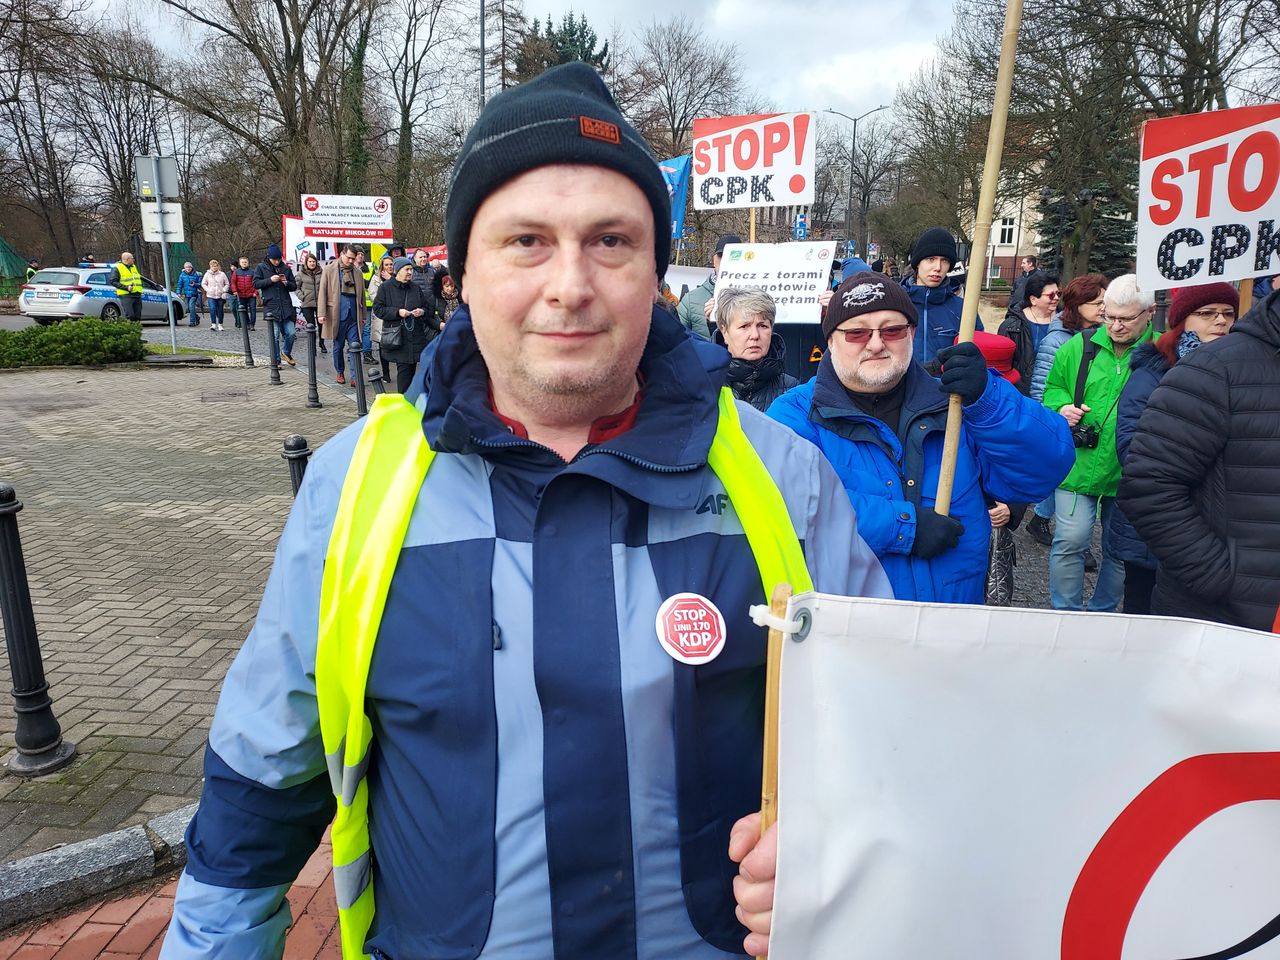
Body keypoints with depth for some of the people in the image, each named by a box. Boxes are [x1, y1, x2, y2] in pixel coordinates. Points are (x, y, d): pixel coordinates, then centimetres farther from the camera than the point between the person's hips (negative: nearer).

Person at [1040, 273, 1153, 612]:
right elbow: (1053, 387, 14)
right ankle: (1066, 614, 14)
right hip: (1077, 466, 0)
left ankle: (1103, 613, 33)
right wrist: (1061, 406, -7)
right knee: (1070, 541, -4)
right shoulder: (1078, 347, 3)